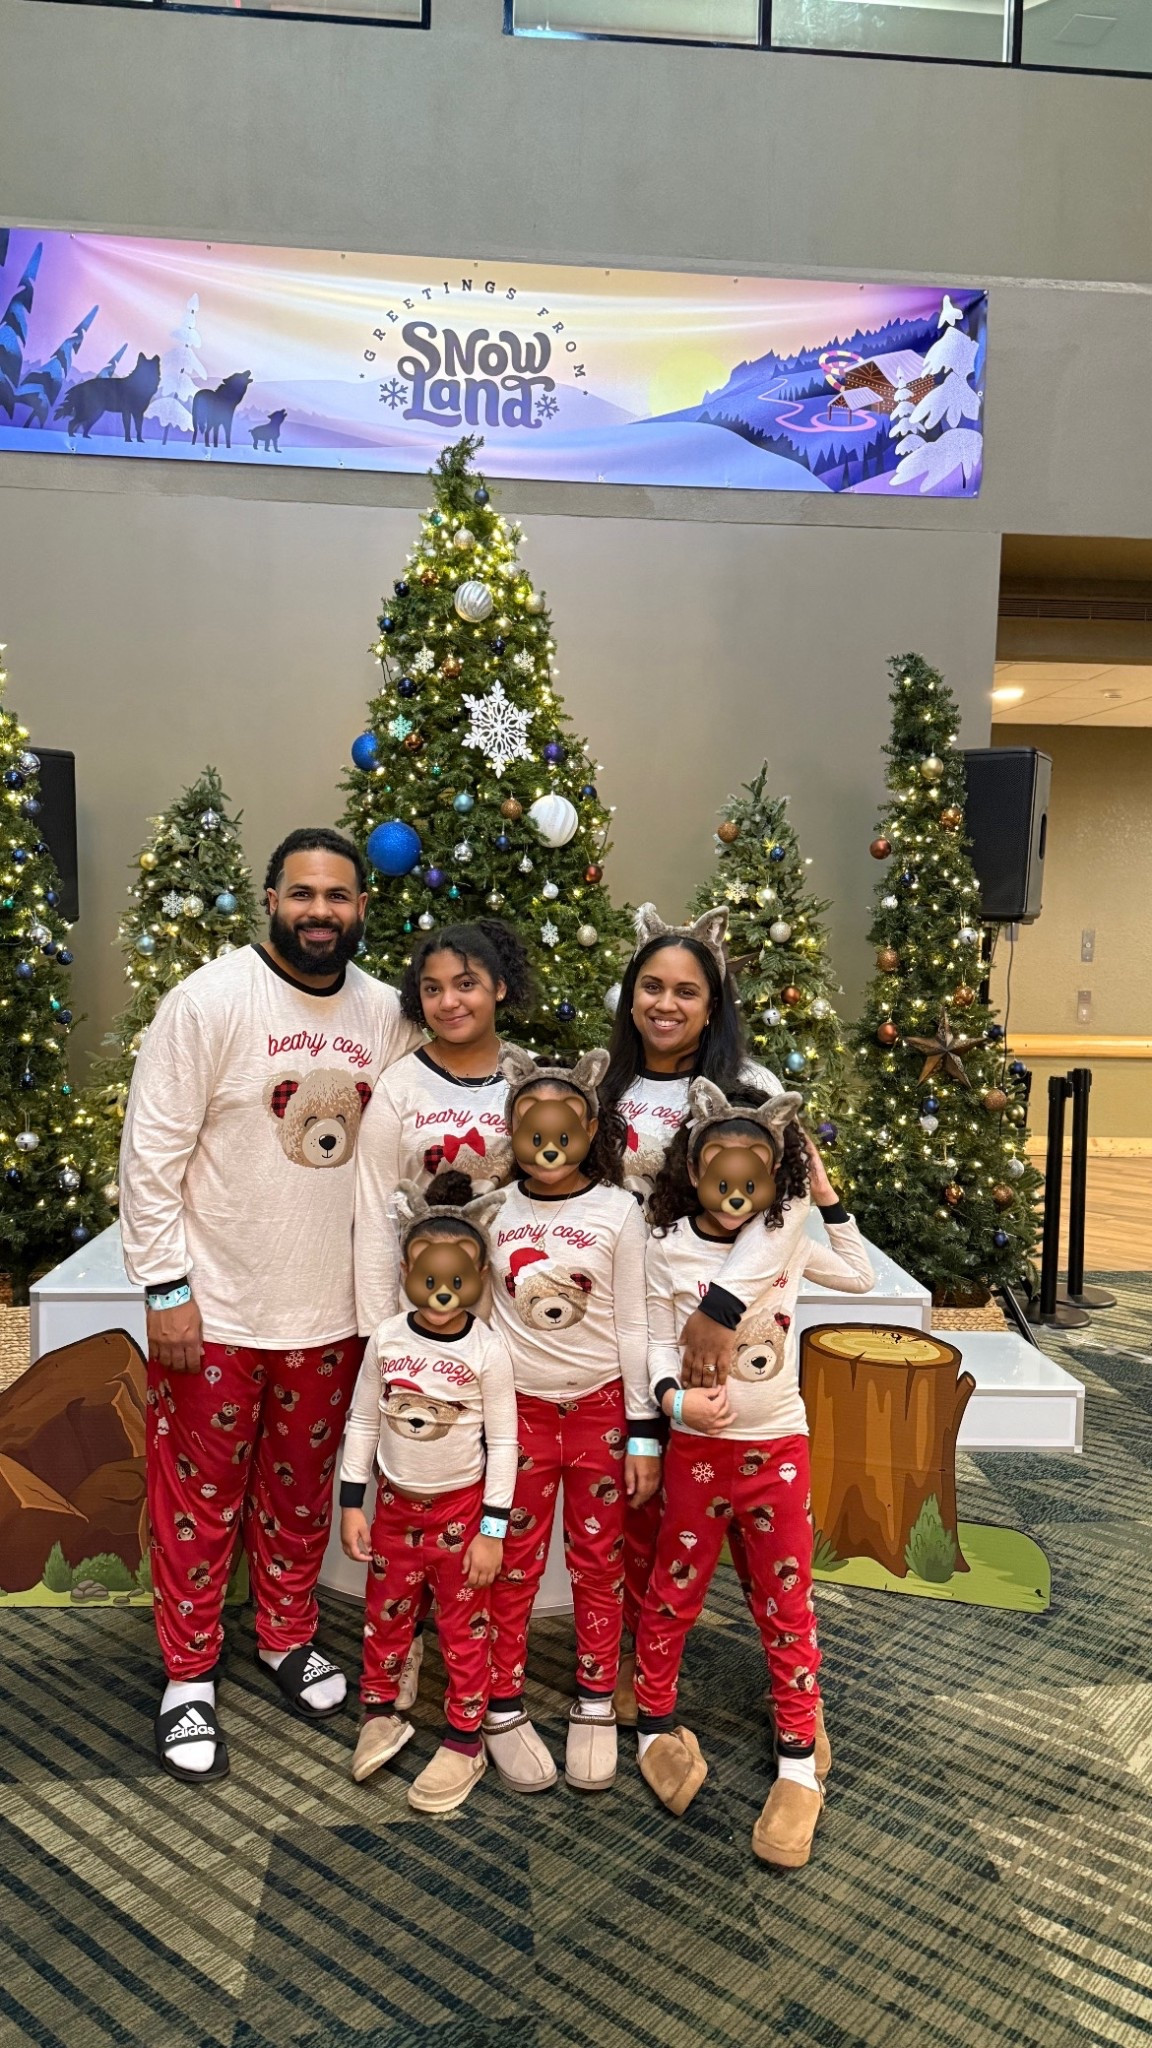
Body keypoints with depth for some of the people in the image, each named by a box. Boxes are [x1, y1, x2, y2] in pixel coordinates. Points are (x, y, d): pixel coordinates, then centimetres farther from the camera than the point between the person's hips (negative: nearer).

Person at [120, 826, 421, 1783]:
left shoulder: (390, 1015, 0)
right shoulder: (210, 1000, -13)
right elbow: (153, 1153, -13)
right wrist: (166, 1287, -14)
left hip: (333, 1310, 4)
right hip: (215, 1309, -4)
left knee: (303, 1490, 20)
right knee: (200, 1497, 11)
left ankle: (288, 1637, 41)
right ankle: (190, 1676, 30)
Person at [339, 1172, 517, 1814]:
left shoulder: (488, 1351, -17)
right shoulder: (386, 1340, -9)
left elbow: (503, 1443, -12)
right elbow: (363, 1423, 1)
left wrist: (492, 1529, -11)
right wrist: (352, 1505, 1)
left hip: (462, 1507, -3)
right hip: (397, 1502, 3)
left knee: (464, 1627, 9)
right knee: (386, 1614, 17)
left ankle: (465, 1742, 24)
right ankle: (382, 1712, 39)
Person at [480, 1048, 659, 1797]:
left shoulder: (617, 1212, -7)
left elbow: (633, 1327, -4)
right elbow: (476, 1317, 4)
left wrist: (643, 1432, -4)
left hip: (601, 1405, -1)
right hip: (520, 1407, 1)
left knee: (599, 1563, 11)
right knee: (514, 1563, 9)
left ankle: (595, 1708, 27)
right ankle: (504, 1709, 24)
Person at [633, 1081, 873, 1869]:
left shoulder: (789, 1237, -4)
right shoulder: (670, 1250, -9)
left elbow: (861, 1277, 12)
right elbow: (659, 1342, -3)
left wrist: (829, 1198, 4)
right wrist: (675, 1396, -23)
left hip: (778, 1447, 1)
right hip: (699, 1447, -1)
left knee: (786, 1599, 9)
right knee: (675, 1590, 13)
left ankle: (801, 1755, 23)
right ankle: (656, 1723, 34)